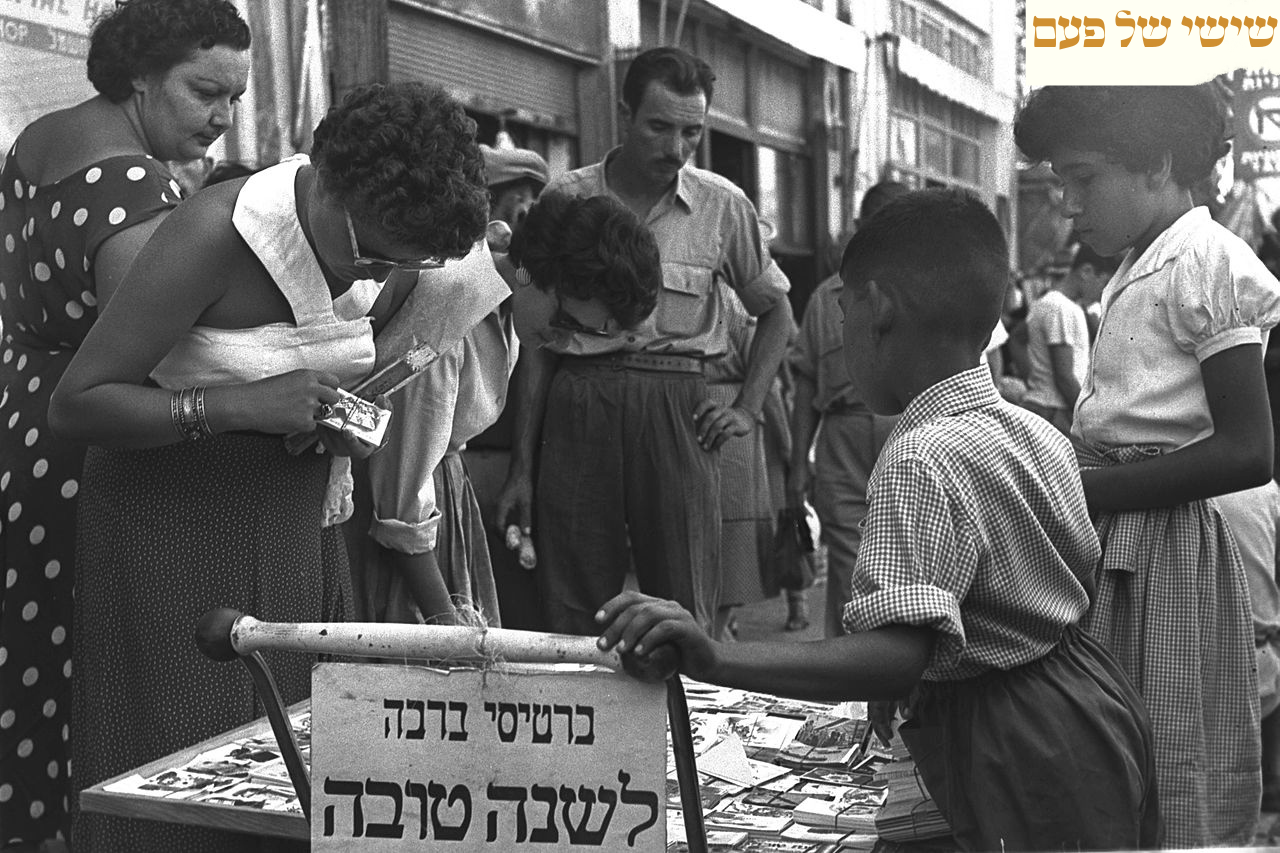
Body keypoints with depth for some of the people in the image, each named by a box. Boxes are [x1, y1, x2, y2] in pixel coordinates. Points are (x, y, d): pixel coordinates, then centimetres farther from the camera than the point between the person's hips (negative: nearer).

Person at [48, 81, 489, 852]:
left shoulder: (392, 255, -1)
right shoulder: (216, 233, -19)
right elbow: (75, 405, -18)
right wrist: (243, 406, -28)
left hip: (300, 524, 6)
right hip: (174, 526, -5)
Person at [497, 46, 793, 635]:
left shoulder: (723, 206, 6)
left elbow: (775, 310, 20)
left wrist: (747, 409, 6)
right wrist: (521, 469, 4)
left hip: (676, 410, 0)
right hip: (578, 405, 0)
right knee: (572, 615, 2)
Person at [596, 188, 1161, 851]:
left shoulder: (917, 462, -24)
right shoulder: (1041, 434, 4)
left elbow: (898, 657, -35)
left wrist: (714, 661, -43)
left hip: (1022, 758, -9)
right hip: (1094, 706, 9)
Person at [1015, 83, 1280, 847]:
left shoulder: (1206, 260, -10)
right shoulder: (1138, 272, 16)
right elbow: (1134, 433, 12)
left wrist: (1083, 491, -17)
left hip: (1166, 552, -8)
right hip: (1118, 548, 8)